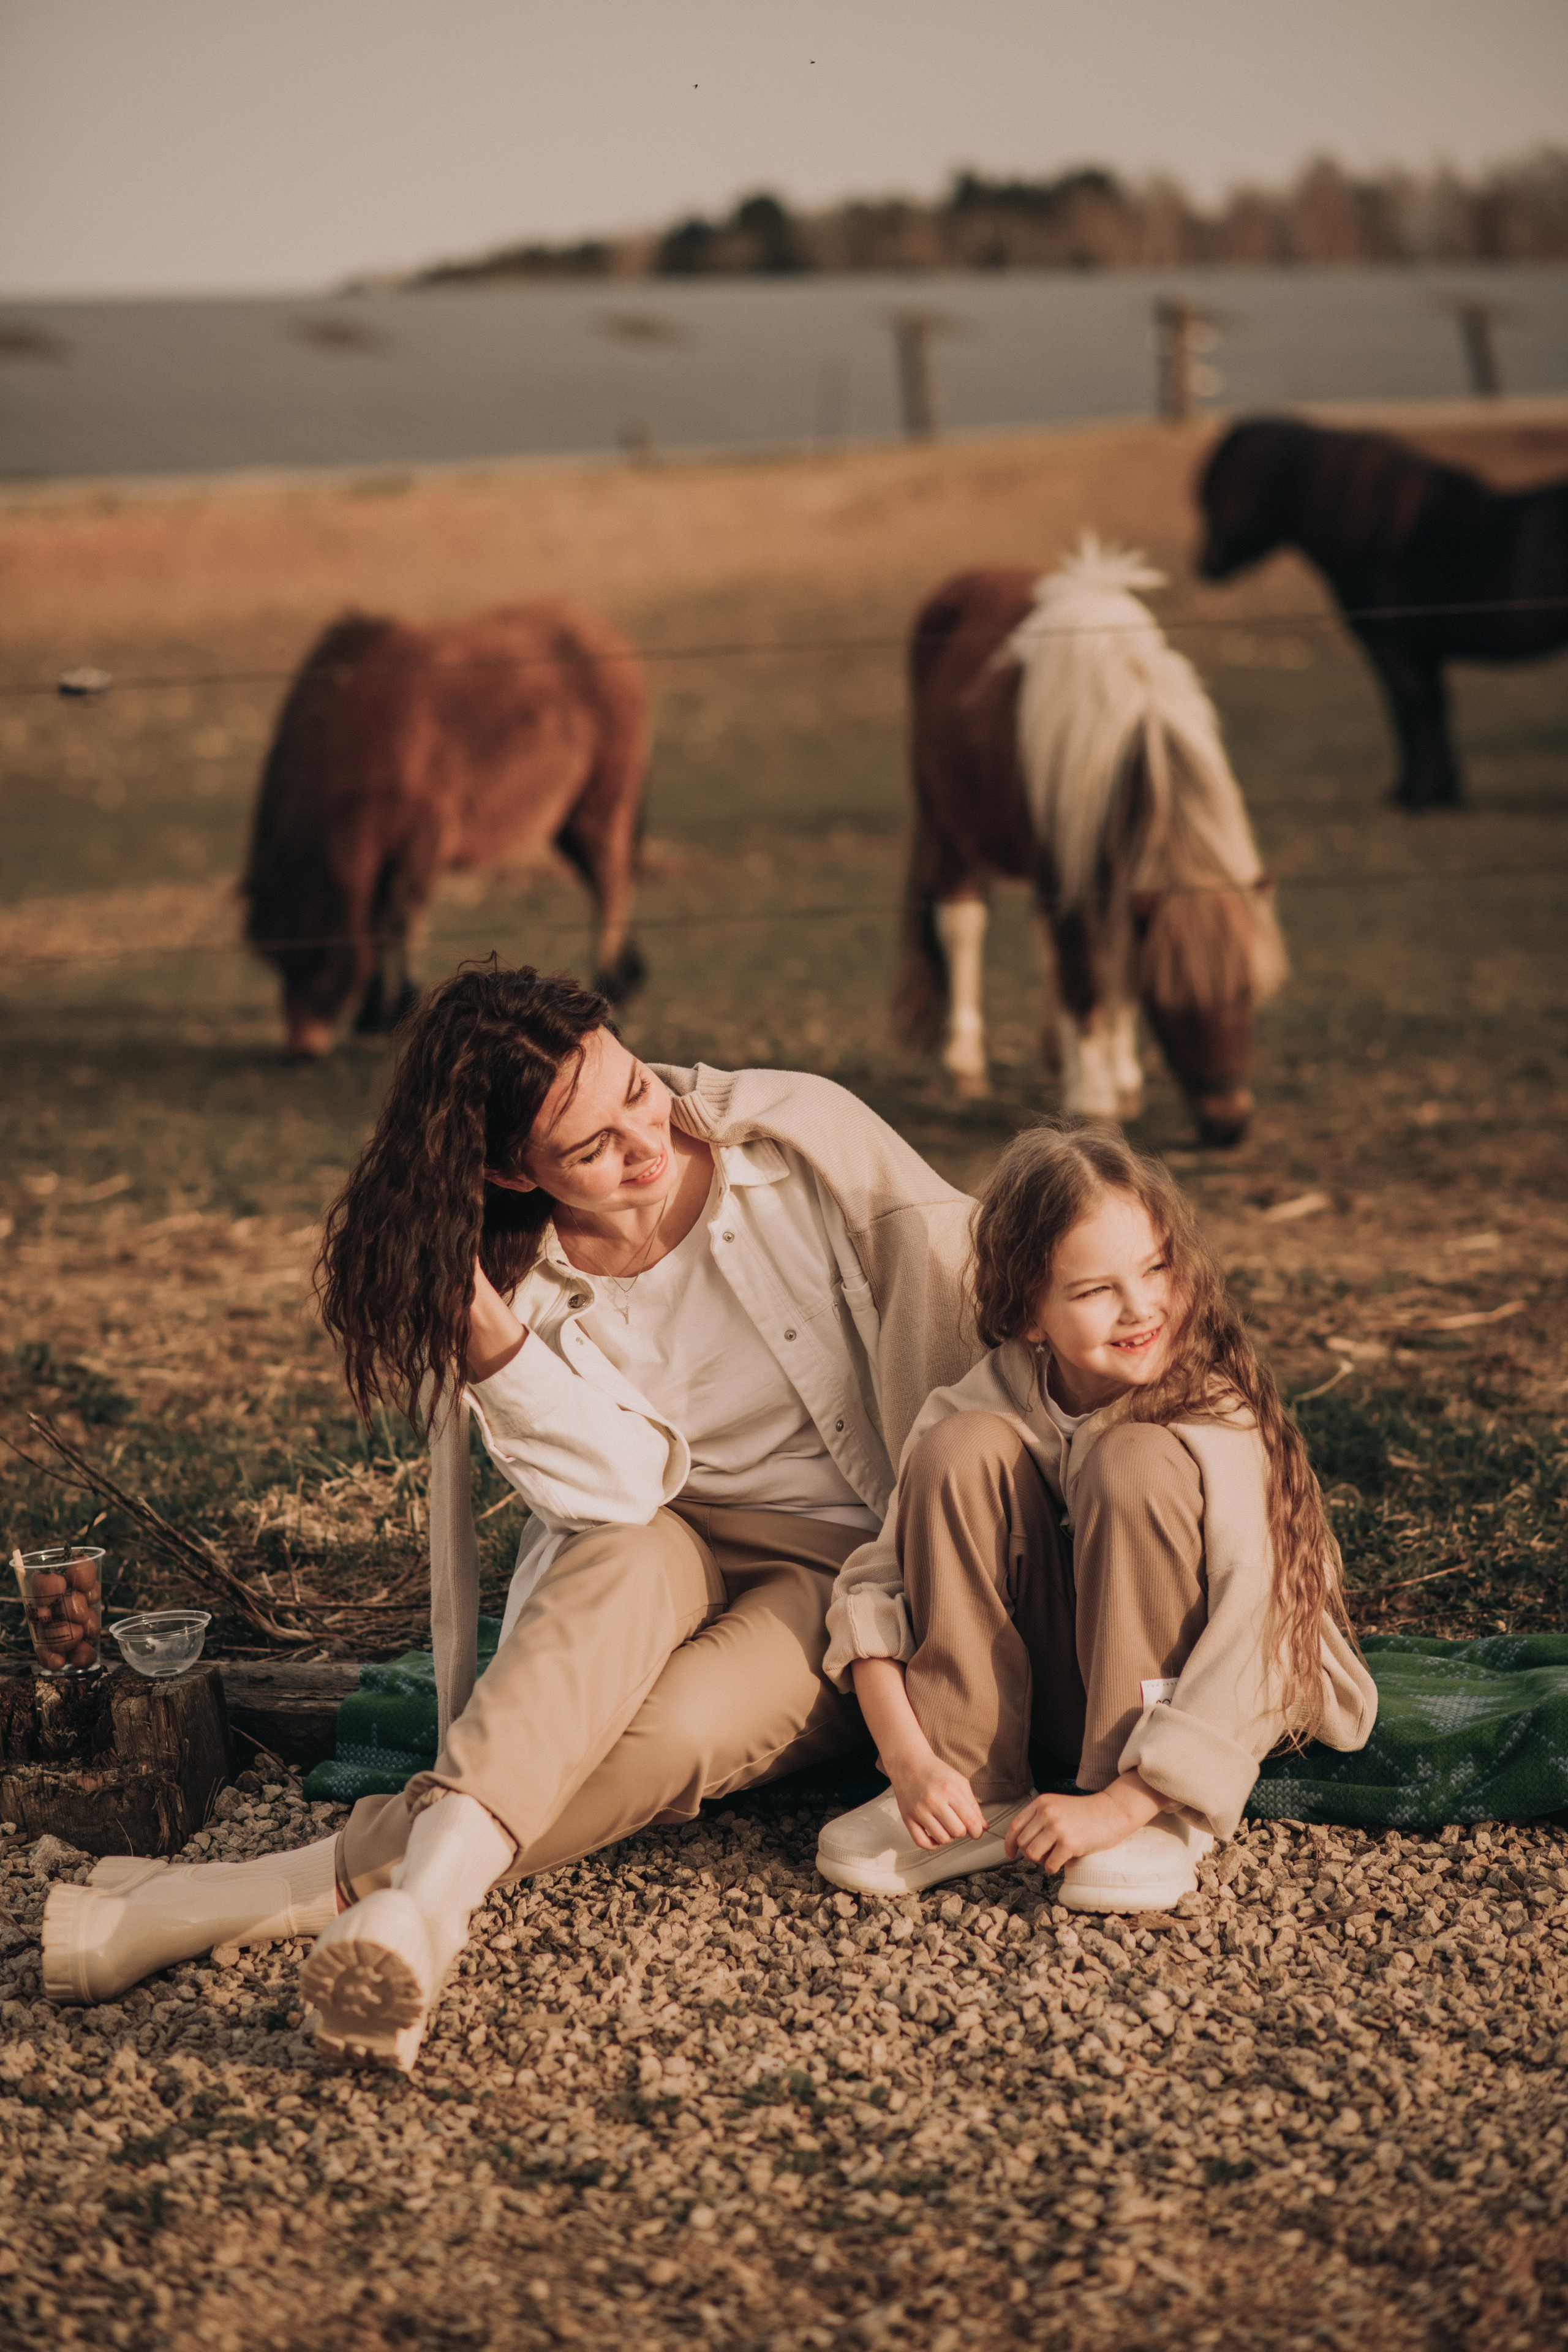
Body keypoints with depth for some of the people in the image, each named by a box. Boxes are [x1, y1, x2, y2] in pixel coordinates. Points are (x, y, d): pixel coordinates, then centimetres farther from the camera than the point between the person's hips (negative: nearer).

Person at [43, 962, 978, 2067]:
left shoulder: (802, 1129, -12)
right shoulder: (527, 1286, -9)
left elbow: (978, 1282, -2)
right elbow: (621, 1492, -22)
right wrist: (483, 1329, -33)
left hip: (844, 1566, -1)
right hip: (657, 1568, 1)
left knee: (670, 1732, -33)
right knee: (629, 1558, -38)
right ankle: (425, 1906, -56)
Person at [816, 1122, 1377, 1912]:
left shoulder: (1217, 1417, -24)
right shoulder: (993, 1402, -15)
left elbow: (1246, 1635, -33)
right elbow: (875, 1585, -17)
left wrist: (1123, 1805, -37)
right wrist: (909, 1758, -31)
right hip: (1051, 1696, 3)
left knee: (1135, 1460, -29)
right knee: (961, 1448, -20)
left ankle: (1163, 1822, -22)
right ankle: (978, 1793, -15)